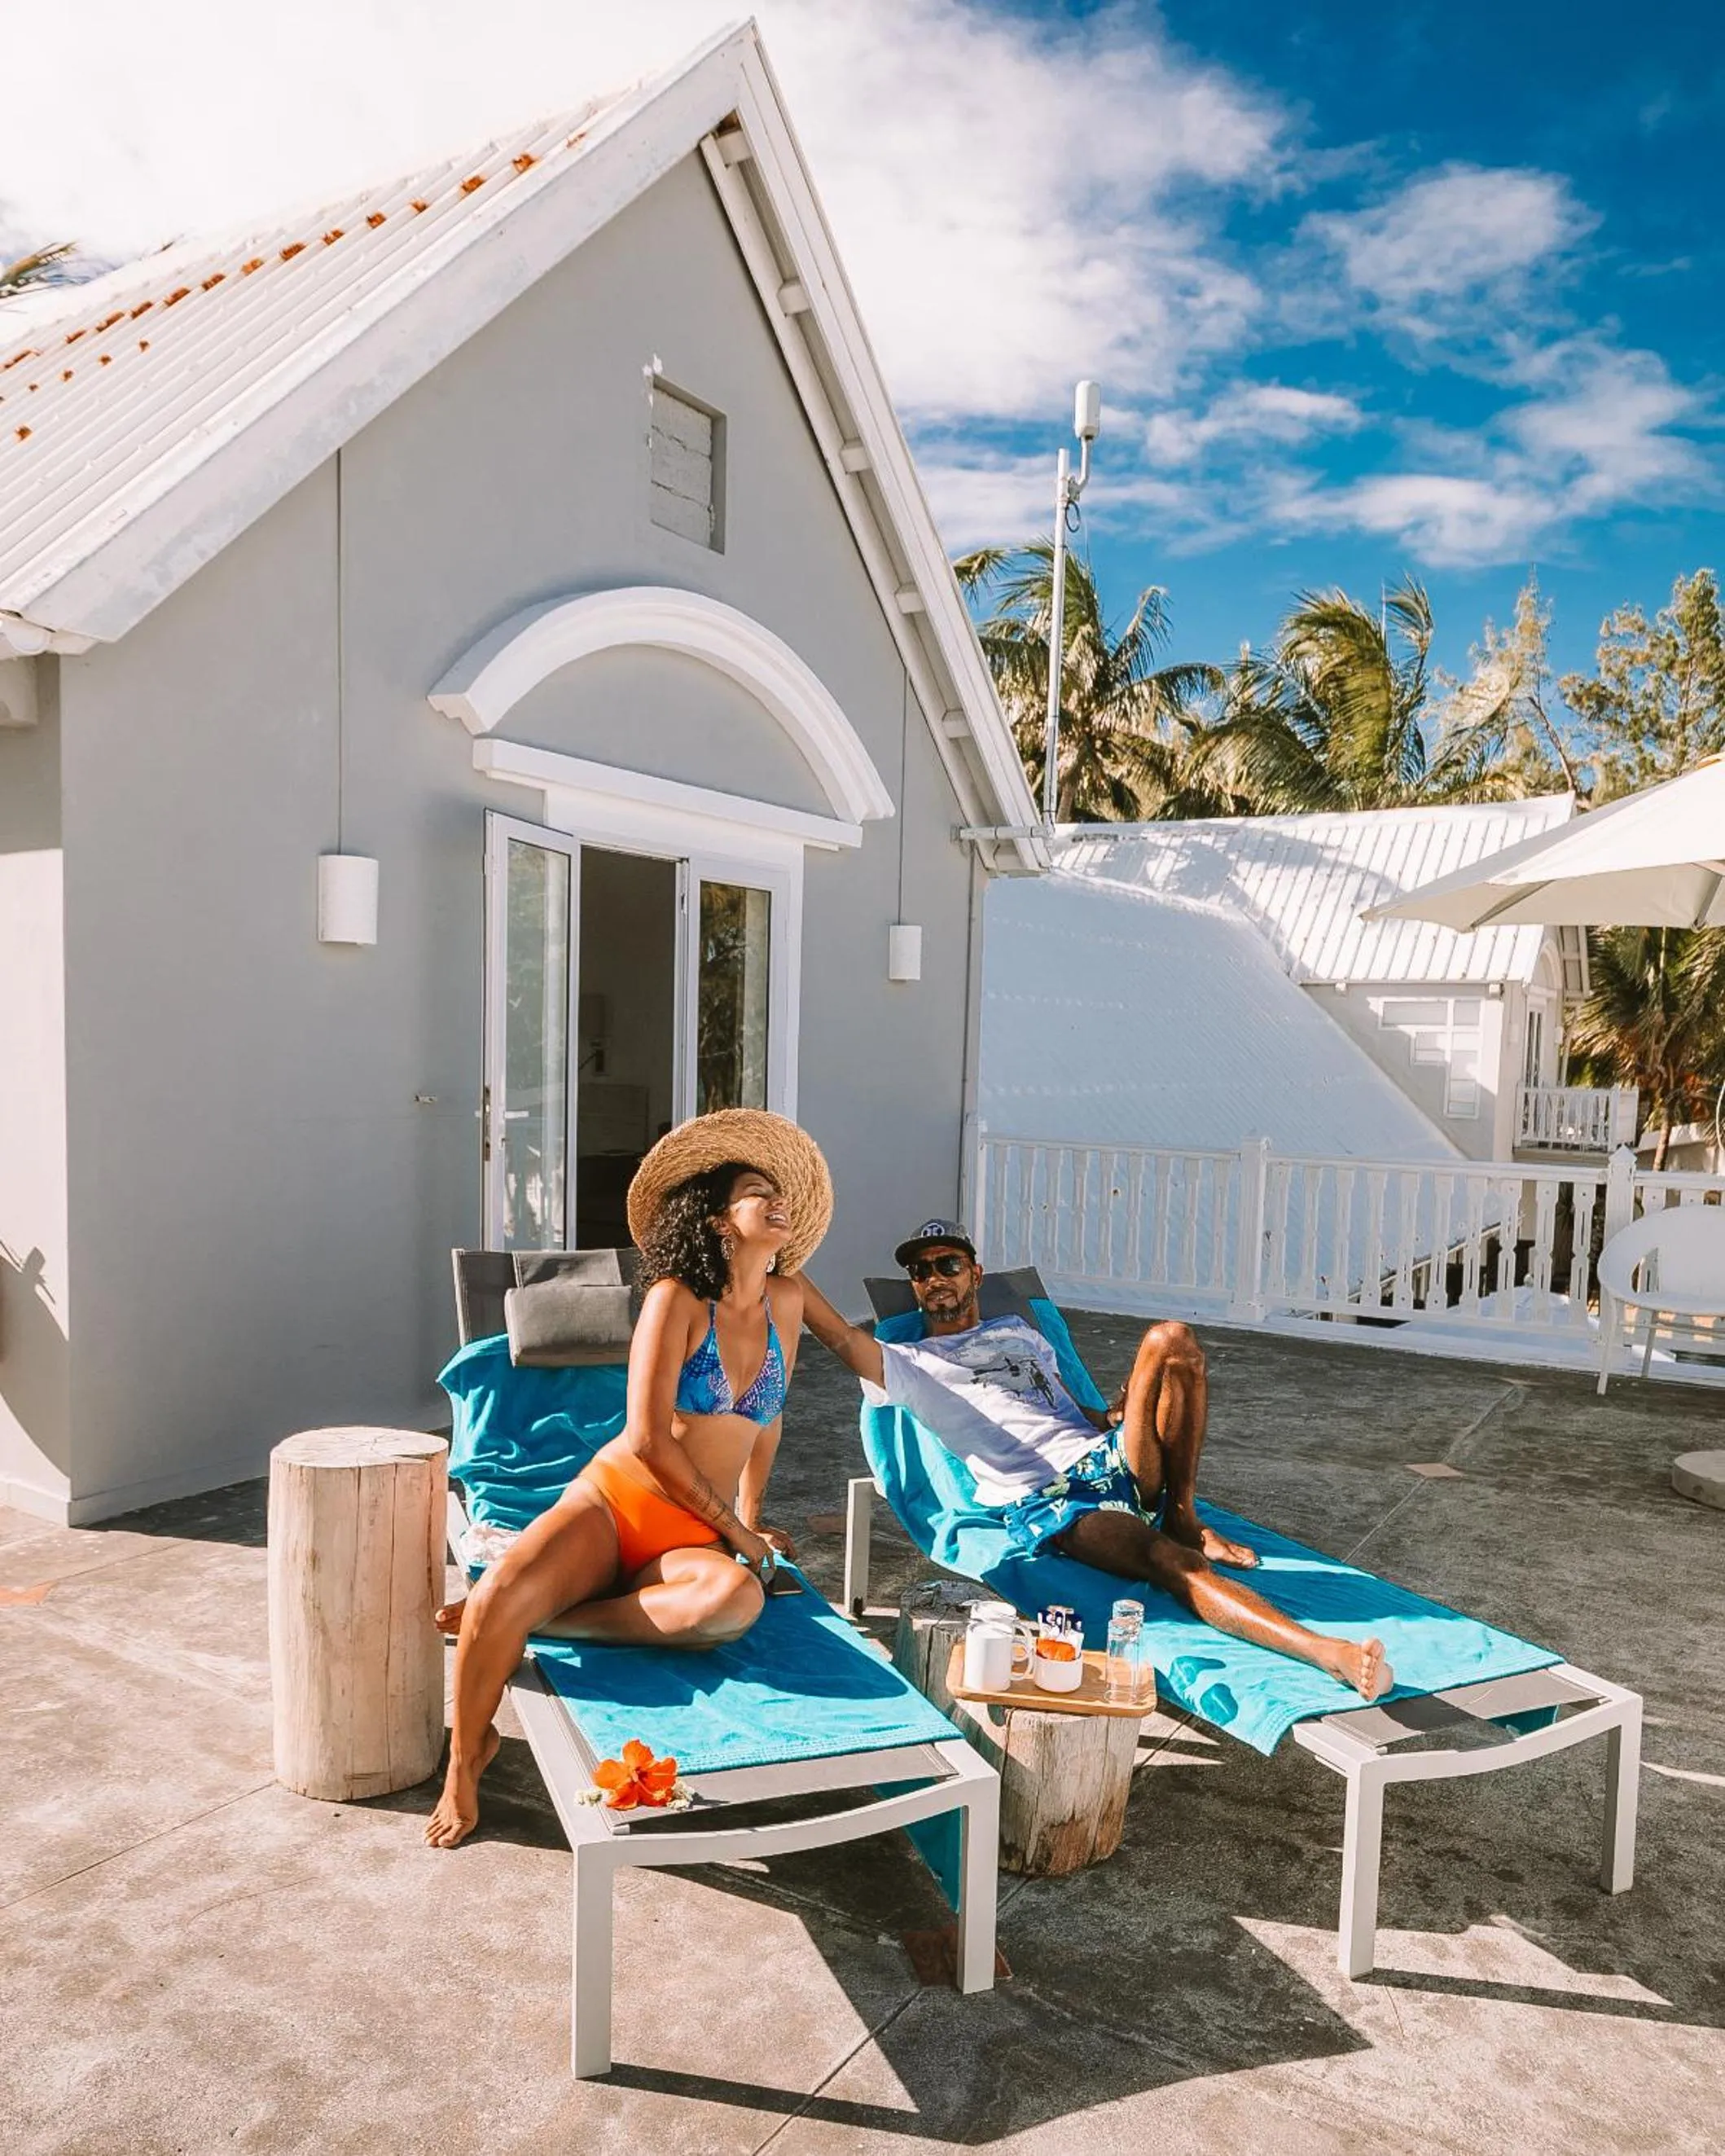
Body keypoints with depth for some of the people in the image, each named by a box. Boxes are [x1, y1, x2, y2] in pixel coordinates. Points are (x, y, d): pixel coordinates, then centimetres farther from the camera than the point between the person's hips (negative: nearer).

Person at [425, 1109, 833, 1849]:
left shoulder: (785, 1300, 5)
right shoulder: (678, 1297, -9)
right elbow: (647, 1440, -12)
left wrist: (750, 1517, 23)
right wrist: (735, 1529, -7)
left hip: (690, 1541, 3)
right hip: (612, 1501, -3)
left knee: (736, 1597, -33)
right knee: (501, 1592, -31)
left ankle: (525, 1617, -16)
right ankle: (465, 1760, -1)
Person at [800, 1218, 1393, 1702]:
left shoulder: (1018, 1332, 31)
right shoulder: (909, 1364, 14)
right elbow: (838, 1333, -5)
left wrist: (1121, 1414, 4)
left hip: (1110, 1462, 6)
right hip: (1042, 1502, -5)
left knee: (1171, 1339, -19)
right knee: (1173, 1562, -34)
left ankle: (1183, 1516, -10)